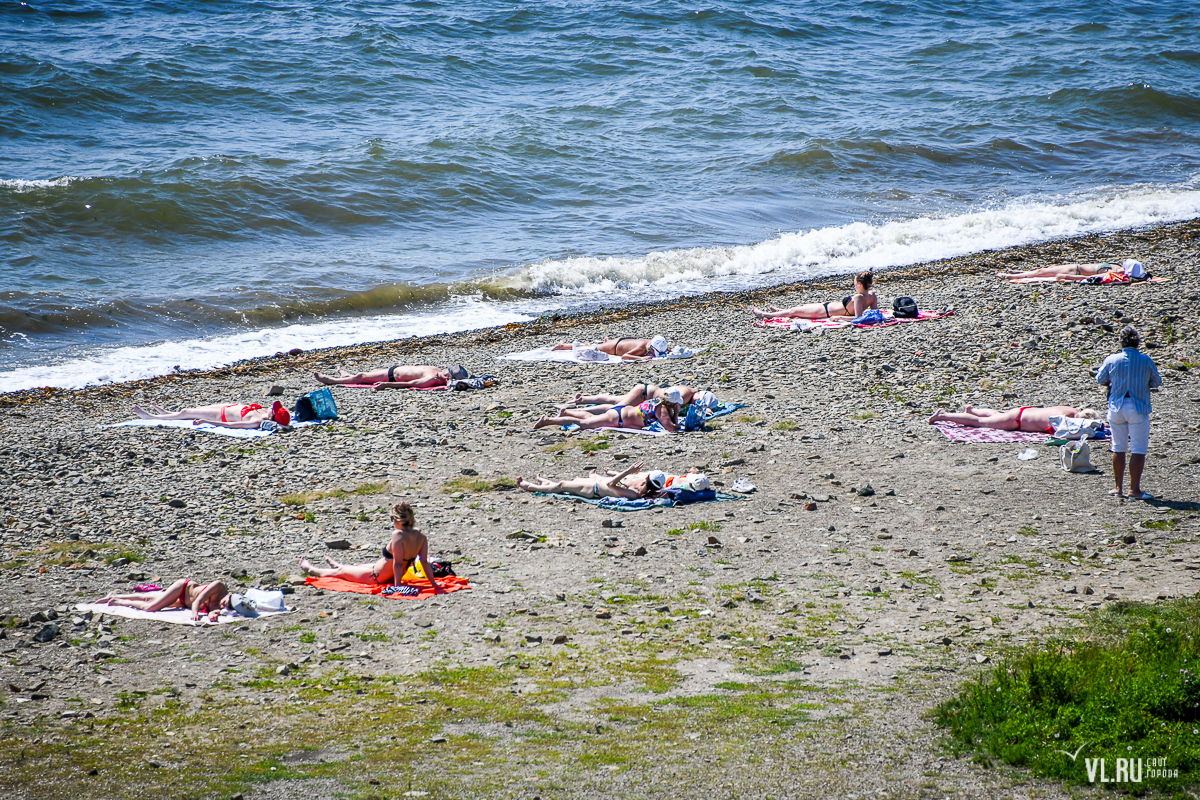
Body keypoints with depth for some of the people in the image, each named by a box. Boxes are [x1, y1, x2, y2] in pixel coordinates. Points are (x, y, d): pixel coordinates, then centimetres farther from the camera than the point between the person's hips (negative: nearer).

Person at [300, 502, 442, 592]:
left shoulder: (398, 536, -31)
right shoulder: (421, 537, -11)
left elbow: (398, 563, -32)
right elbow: (424, 562, -12)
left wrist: (397, 586, -30)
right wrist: (434, 584, -8)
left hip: (377, 577, -7)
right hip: (391, 576, 7)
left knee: (339, 571, 21)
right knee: (360, 566, 38)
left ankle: (311, 570, 46)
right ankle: (337, 565, 69)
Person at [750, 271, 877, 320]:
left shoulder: (858, 298, -34)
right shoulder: (872, 295, -12)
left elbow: (858, 318, -41)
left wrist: (839, 317, -34)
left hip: (826, 310, -9)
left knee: (794, 311, 10)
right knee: (805, 306, 32)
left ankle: (765, 314, 28)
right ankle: (780, 310, 57)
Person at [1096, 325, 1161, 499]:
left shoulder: (1111, 360, -5)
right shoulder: (1146, 361, -8)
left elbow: (1100, 380, 8)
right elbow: (1156, 382, 5)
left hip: (1116, 408, 3)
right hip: (1138, 407, -2)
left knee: (1118, 448, 13)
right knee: (1138, 450, 1)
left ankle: (1118, 487, 19)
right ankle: (1134, 489, -2)